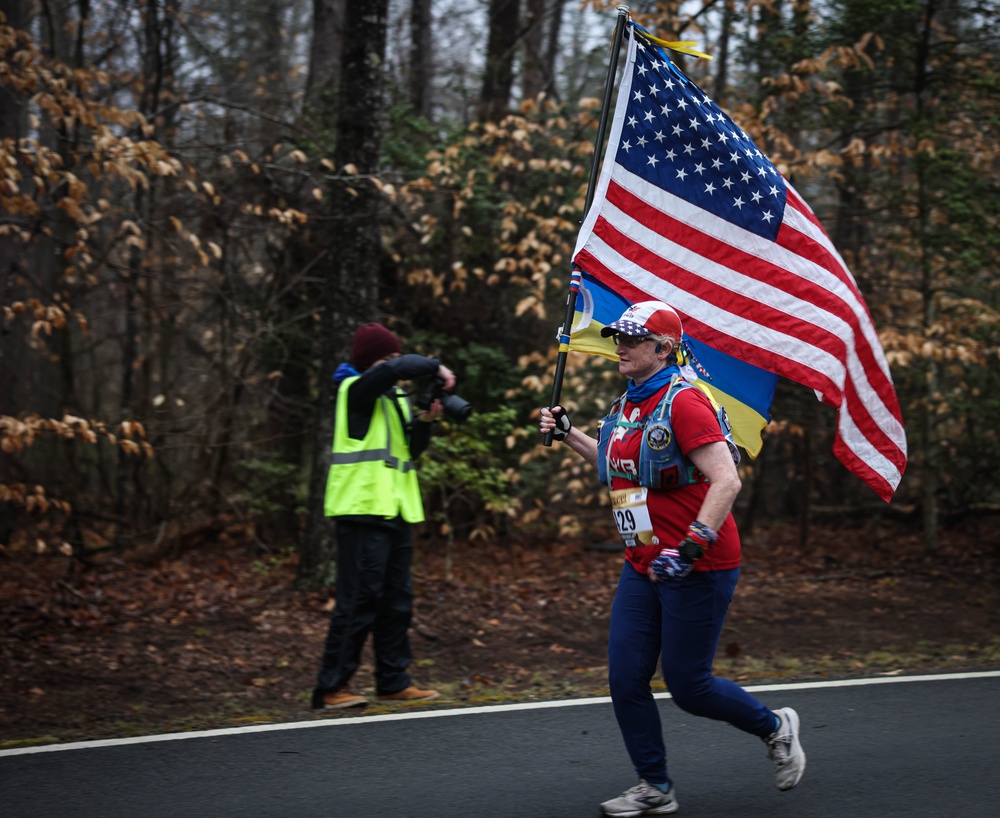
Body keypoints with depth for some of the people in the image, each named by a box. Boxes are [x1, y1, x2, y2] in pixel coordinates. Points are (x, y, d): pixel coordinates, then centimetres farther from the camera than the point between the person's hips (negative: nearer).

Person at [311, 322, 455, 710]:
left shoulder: (395, 396, 18)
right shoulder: (356, 390, -7)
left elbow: (411, 448, 17)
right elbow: (397, 369, -26)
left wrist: (424, 422, 0)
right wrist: (436, 368, -13)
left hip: (395, 511, 9)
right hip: (362, 508, -9)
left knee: (397, 601, 11)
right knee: (359, 599, -10)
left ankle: (394, 682, 18)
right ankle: (331, 687, -6)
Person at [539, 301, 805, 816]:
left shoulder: (683, 402, -17)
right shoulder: (627, 405, 11)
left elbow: (726, 481, -23)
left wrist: (690, 549, -27)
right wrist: (567, 435, 21)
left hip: (698, 568, -9)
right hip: (642, 568, 9)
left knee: (688, 686, -1)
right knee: (626, 680, 4)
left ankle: (775, 728, 25)